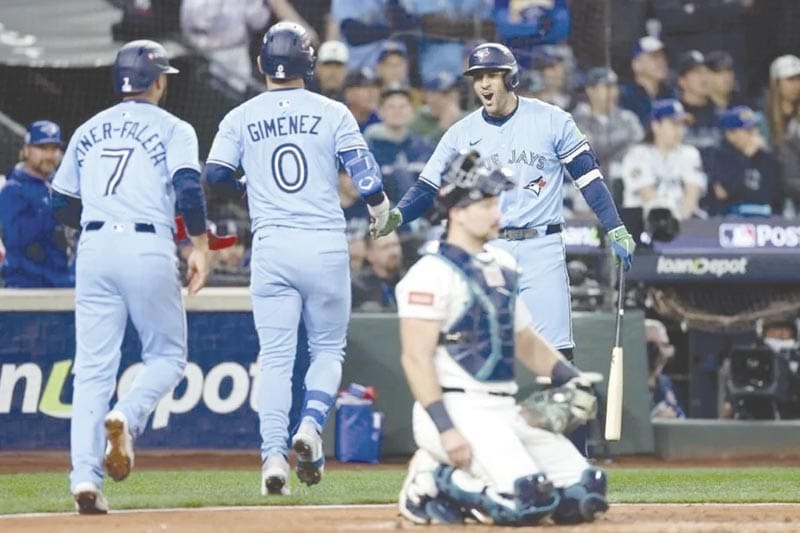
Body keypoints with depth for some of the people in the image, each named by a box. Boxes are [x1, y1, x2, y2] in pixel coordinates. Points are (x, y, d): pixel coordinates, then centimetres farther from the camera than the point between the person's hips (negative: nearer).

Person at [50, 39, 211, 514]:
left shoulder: (88, 131, 18)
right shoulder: (172, 129, 5)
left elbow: (62, 204, 19)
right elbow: (188, 186, -12)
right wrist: (201, 245, -7)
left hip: (94, 248, 4)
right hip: (149, 249, -4)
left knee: (93, 367, 3)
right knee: (167, 356, 11)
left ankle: (85, 476, -10)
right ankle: (127, 418, -19)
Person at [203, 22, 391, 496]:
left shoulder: (241, 118, 5)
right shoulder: (332, 113, 1)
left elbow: (216, 175, 0)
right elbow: (363, 168, -5)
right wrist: (379, 206, 15)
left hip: (271, 246, 1)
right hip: (326, 243, -1)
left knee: (275, 358, 3)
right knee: (328, 348, 14)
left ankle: (274, 455, -10)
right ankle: (311, 426, -10)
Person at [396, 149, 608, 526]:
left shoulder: (502, 266, 17)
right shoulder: (433, 272, -9)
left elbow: (525, 339, 26)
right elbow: (416, 357, -15)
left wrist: (571, 379, 10)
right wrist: (446, 429, -23)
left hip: (505, 410, 9)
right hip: (458, 407, -9)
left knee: (585, 495, -4)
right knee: (528, 499, -26)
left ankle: (458, 482, 8)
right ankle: (435, 483, -2)